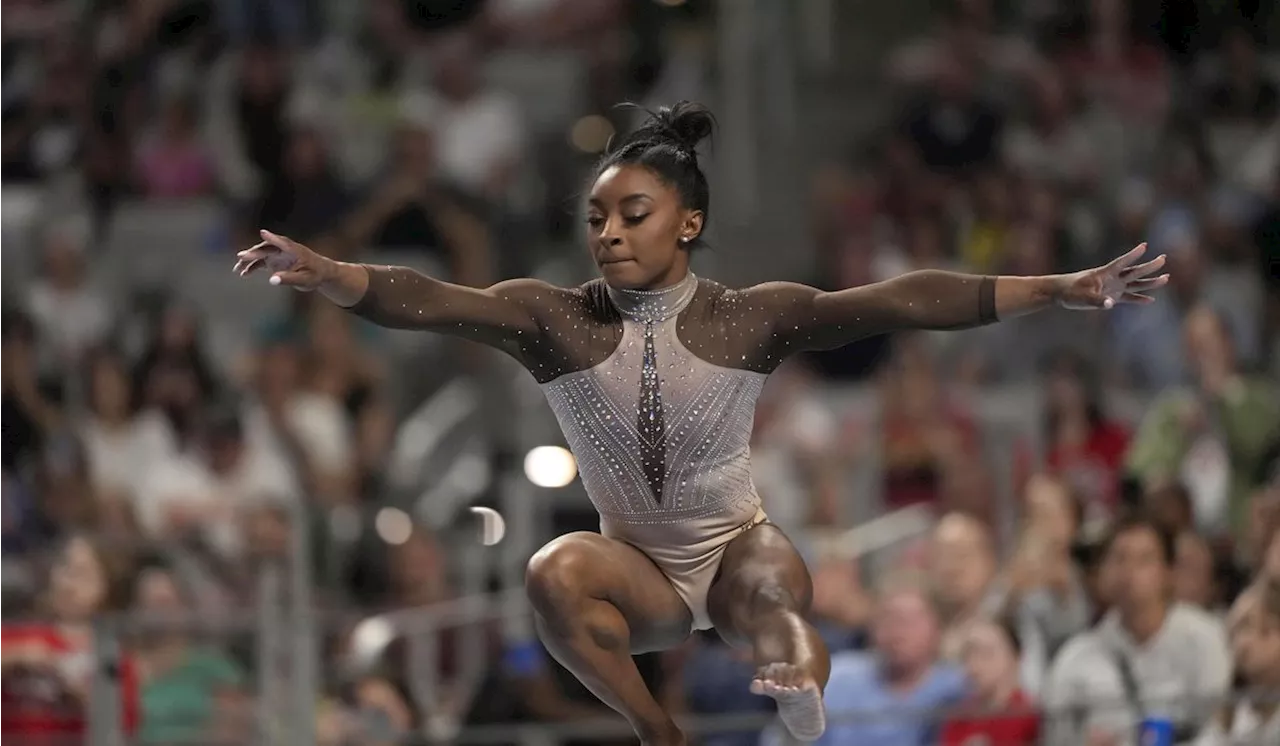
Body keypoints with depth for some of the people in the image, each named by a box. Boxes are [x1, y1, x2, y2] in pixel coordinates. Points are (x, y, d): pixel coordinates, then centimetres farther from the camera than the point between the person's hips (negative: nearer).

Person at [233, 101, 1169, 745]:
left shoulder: (754, 316, -12)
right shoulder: (556, 318, -11)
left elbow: (899, 302, -21)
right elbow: (429, 301, -25)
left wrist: (1057, 289, -29)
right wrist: (321, 273, -45)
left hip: (736, 549, -3)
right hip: (638, 569, 3)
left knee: (771, 587, -38)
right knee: (556, 573, -31)